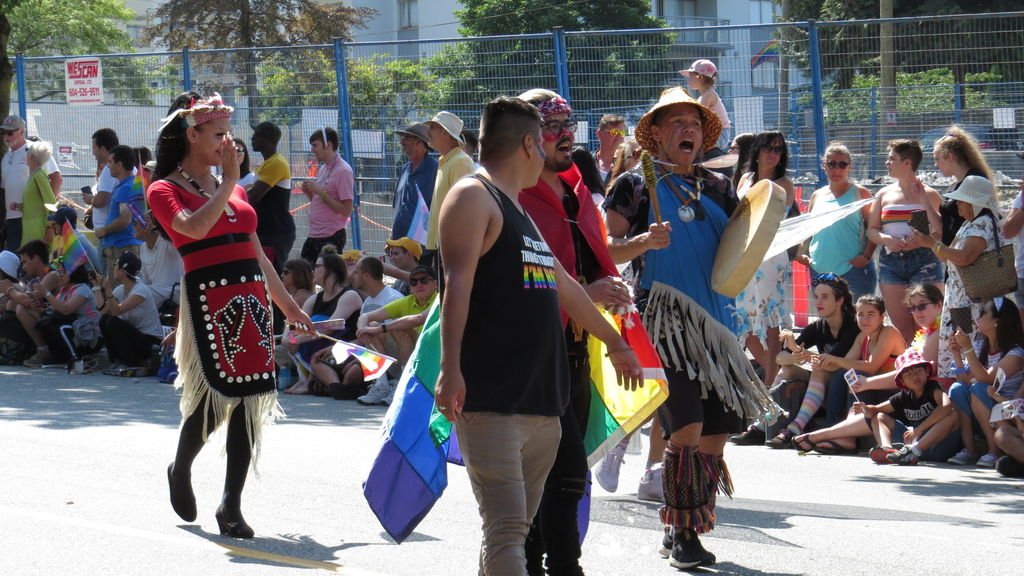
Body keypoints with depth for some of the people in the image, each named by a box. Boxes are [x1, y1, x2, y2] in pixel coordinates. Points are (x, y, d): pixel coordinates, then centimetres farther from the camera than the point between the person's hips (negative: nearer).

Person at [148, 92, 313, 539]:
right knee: (212, 396, -7)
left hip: (253, 301, 6)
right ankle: (181, 470, 24)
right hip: (208, 299, -6)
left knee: (251, 400, 1)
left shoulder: (232, 190, 18)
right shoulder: (165, 190, 0)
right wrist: (229, 182, -13)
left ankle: (231, 506, 6)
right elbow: (194, 227, -21)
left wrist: (288, 306, 24)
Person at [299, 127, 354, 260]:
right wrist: (309, 193, 3)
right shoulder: (323, 169, 14)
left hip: (331, 238, -9)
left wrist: (321, 192, -18)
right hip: (314, 235, 9)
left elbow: (346, 211, -17)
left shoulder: (343, 171, -12)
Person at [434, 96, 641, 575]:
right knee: (505, 529, -17)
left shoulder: (518, 211, 25)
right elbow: (457, 285, -16)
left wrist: (614, 342, 48)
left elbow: (564, 286, 37)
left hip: (540, 402, 9)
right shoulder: (473, 198, -5)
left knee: (514, 530, 8)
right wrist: (450, 369, -27)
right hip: (491, 402, -9)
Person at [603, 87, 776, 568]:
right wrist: (643, 242, -19)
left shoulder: (717, 188, 16)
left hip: (714, 321, 5)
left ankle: (684, 533, 15)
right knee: (687, 428, -16)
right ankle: (680, 534, -6)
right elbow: (605, 250, -1)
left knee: (715, 436, 3)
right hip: (663, 320, -5)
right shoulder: (636, 186, 3)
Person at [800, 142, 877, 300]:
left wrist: (867, 255, -14)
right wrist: (803, 253, 6)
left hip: (853, 268, -4)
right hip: (821, 270, 4)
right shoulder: (817, 196, 14)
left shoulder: (859, 193, 1)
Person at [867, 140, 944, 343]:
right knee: (900, 325, 2)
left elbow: (941, 231, -6)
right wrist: (886, 240, -8)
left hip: (923, 260, -4)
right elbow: (872, 230, 12)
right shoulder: (884, 194, 15)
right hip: (891, 261, 4)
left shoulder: (928, 194, 3)